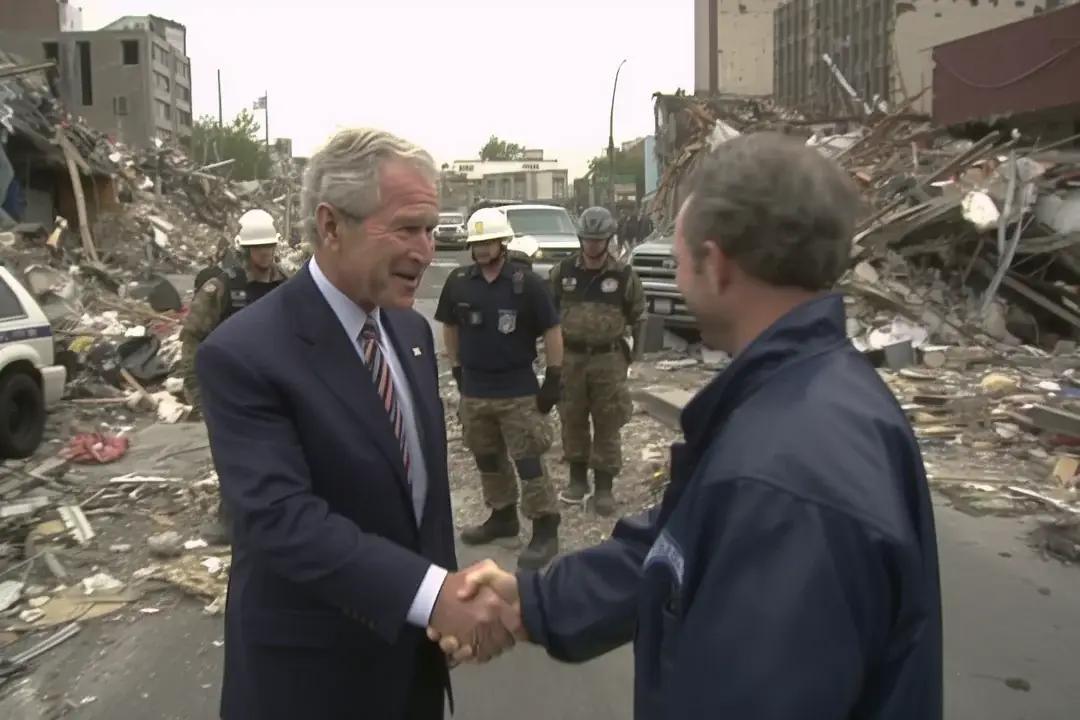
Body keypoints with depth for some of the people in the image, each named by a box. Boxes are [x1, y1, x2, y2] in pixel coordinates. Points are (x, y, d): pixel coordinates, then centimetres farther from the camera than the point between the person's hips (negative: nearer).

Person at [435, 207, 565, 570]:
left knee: (528, 461, -2)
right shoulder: (458, 282, 0)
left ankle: (545, 531, 6)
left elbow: (552, 331, -7)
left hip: (518, 389, -4)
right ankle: (502, 516, 34)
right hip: (473, 389, 5)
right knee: (487, 459, 17)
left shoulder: (527, 282, -11)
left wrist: (553, 378, -8)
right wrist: (457, 370, 13)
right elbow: (450, 327, 13)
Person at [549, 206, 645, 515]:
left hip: (609, 359, -2)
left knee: (608, 424, 3)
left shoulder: (624, 275, -3)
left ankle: (604, 486, 12)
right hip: (570, 357, 2)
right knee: (572, 420, 11)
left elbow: (638, 314, 9)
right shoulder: (563, 271, -1)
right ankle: (578, 478, 26)